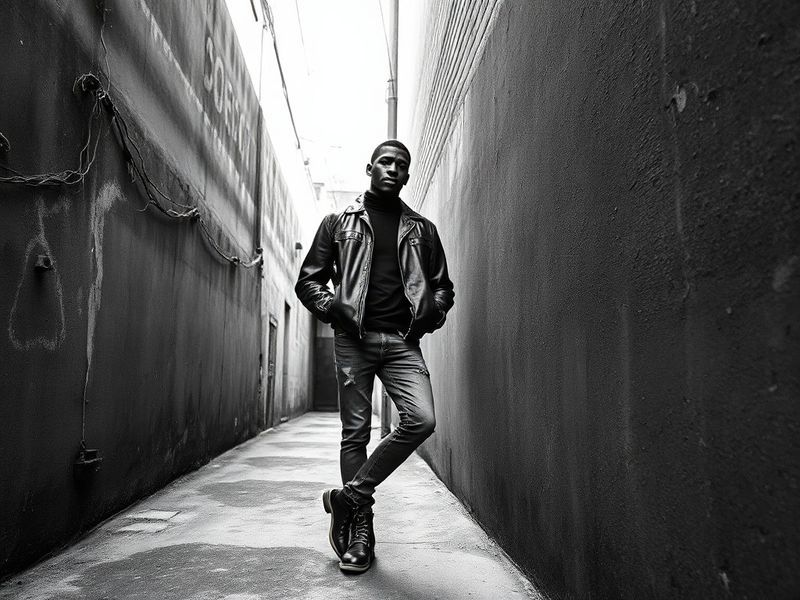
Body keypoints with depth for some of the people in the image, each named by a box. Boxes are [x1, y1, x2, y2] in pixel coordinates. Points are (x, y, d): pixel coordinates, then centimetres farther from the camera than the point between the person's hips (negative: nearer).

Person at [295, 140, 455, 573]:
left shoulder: (422, 229, 17)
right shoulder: (339, 223, 12)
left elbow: (443, 285, 21)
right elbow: (308, 280, 11)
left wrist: (431, 313, 1)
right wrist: (332, 307, -8)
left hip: (402, 341, 2)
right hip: (354, 338, -1)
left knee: (421, 420, -18)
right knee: (355, 433, 1)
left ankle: (350, 496, -3)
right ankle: (360, 526, 14)